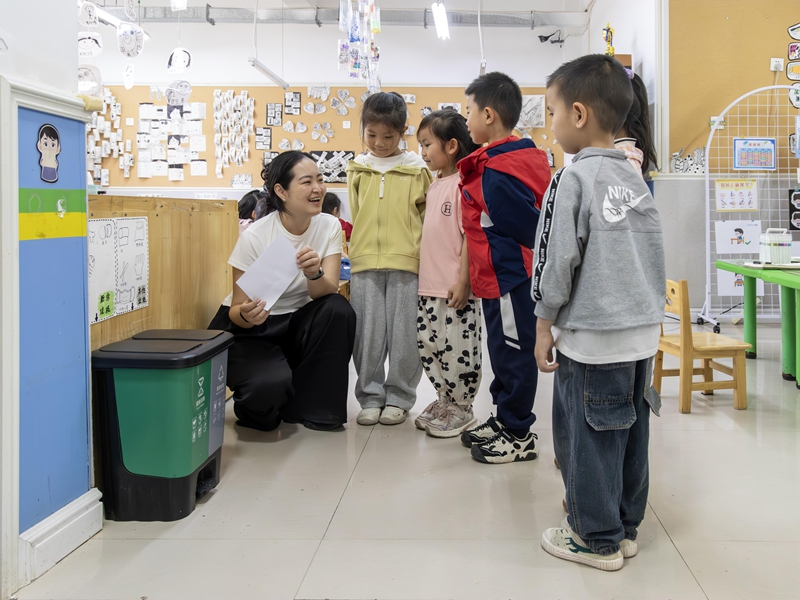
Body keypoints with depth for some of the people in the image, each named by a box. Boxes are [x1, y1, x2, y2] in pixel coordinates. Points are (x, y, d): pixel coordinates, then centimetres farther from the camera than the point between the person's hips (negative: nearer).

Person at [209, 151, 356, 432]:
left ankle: (309, 406, -8)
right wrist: (247, 315, -37)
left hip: (296, 324, 5)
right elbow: (237, 309, -13)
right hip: (249, 329, -4)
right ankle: (257, 408, 8)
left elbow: (326, 291, -19)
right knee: (269, 385, -33)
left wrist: (314, 274, -41)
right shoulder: (254, 237, -20)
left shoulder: (329, 226, -10)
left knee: (339, 310, -26)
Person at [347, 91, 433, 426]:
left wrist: (421, 252, -1)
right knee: (367, 334, 4)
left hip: (406, 263, -2)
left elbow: (428, 215, 7)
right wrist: (356, 253, 12)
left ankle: (399, 398, 17)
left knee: (404, 335, 3)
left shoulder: (416, 170, 3)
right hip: (365, 264, 2)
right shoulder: (357, 170, 10)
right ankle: (371, 396, 17)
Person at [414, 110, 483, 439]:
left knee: (457, 350, 1)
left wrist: (463, 282, -19)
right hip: (429, 287, 9)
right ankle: (445, 399, 29)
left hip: (455, 289, -9)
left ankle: (461, 410, 15)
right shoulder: (434, 186, 13)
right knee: (428, 346, 14)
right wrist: (423, 278, 17)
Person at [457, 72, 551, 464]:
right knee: (503, 350, 19)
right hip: (500, 277, 10)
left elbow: (529, 227, -22)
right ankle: (505, 420, 33)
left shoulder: (497, 176, -22)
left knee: (514, 353, 1)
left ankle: (519, 435, 13)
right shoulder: (515, 159, 10)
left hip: (507, 279, -10)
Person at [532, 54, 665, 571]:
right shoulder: (636, 179, 9)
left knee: (586, 437, 5)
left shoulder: (573, 178, -13)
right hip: (643, 334, 8)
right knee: (631, 434, 16)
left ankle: (596, 539, 16)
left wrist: (545, 324, -4)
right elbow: (656, 257, 13)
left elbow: (556, 259, -14)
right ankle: (625, 527, 29)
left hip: (592, 339, -8)